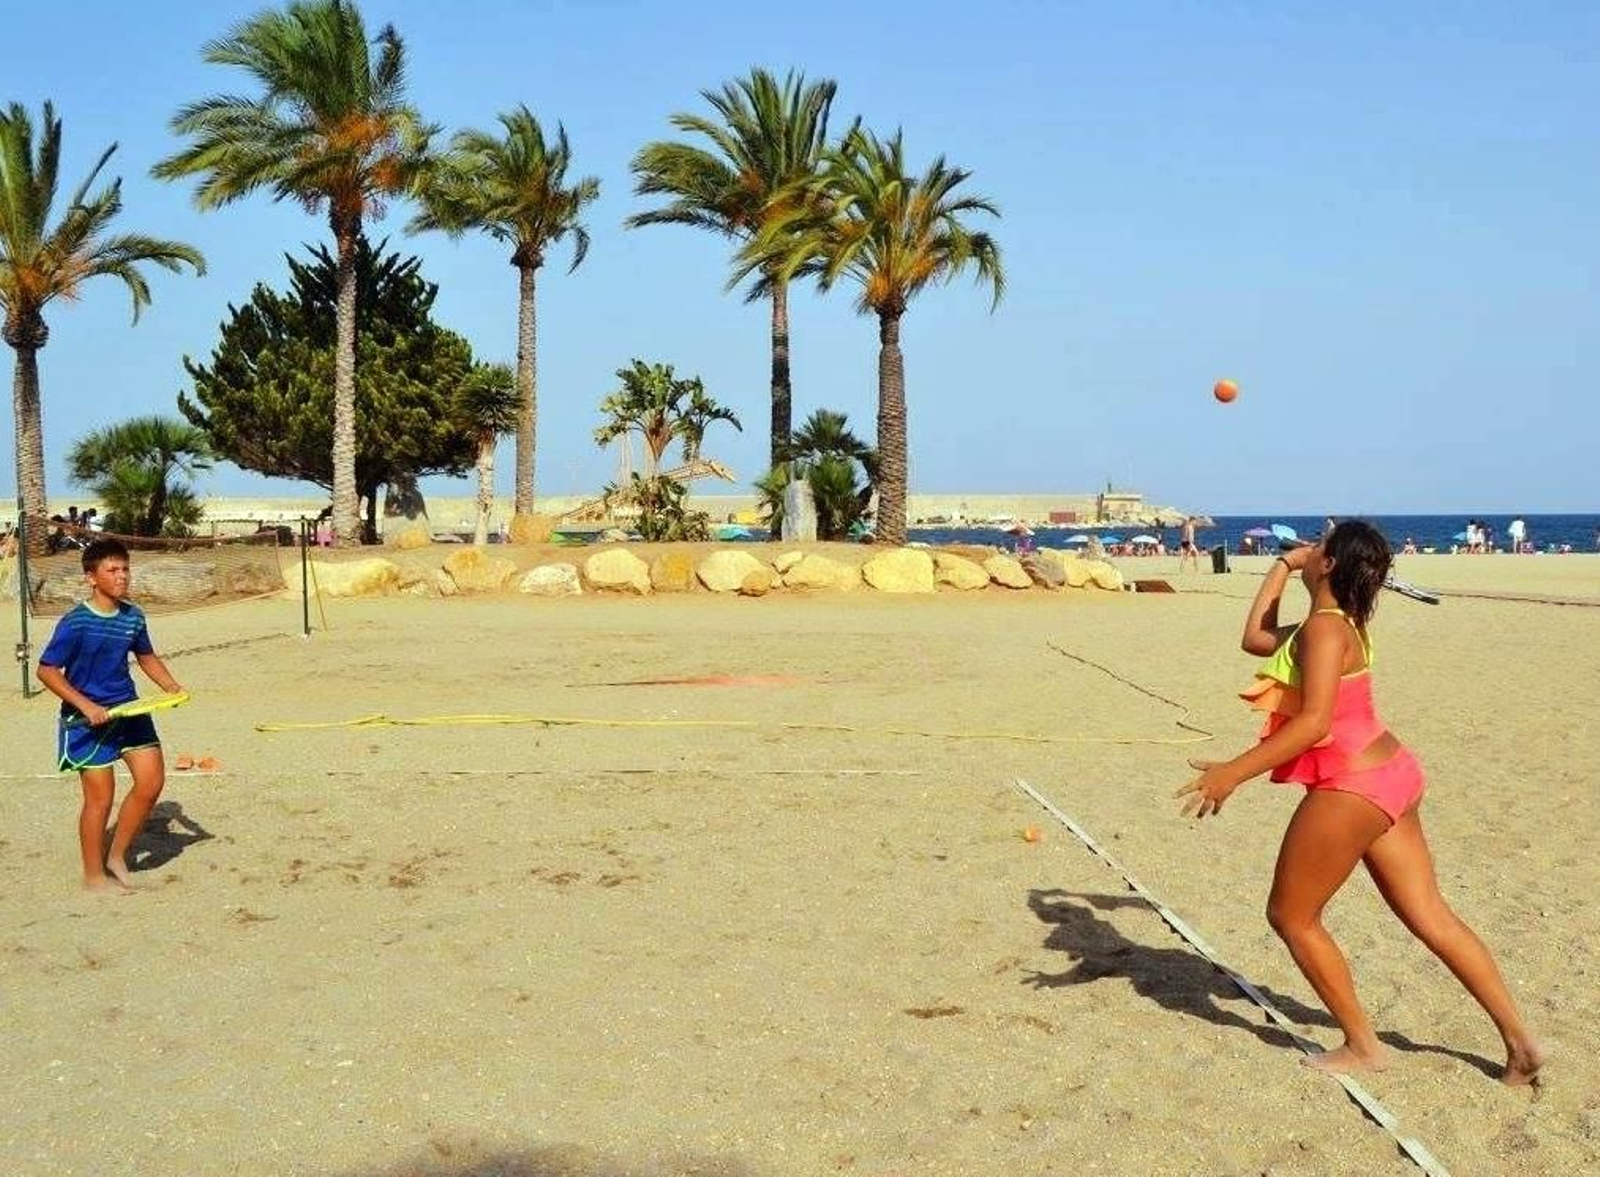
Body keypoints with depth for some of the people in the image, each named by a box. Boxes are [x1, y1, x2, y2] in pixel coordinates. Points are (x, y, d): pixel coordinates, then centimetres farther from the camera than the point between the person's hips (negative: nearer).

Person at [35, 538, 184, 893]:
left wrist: (173, 687, 4)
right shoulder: (75, 623, -17)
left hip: (128, 711, 6)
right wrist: (86, 705, -23)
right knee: (100, 797, -2)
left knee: (152, 780, 1)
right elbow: (47, 670, -15)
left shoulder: (133, 617, 2)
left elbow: (146, 657, 19)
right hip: (88, 719, -6)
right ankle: (94, 875, 15)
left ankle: (117, 856, 19)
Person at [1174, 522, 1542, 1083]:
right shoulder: (1336, 624, 13)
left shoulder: (1324, 628, -16)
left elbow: (1314, 722, -27)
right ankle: (1519, 1040, 16)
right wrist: (1281, 566, 27)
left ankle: (1362, 1047, 13)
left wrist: (1234, 772, -30)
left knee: (1291, 916, 6)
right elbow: (1255, 639, 28)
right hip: (1388, 777, 10)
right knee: (1430, 916, 12)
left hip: (1351, 788, -10)